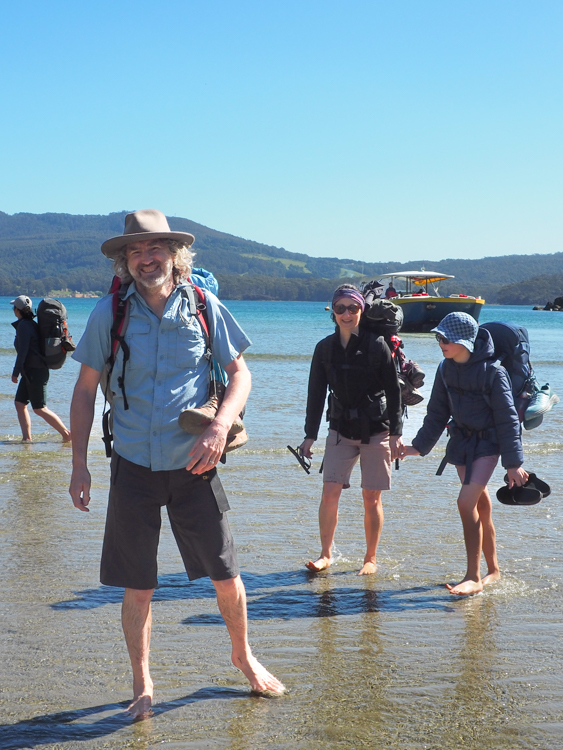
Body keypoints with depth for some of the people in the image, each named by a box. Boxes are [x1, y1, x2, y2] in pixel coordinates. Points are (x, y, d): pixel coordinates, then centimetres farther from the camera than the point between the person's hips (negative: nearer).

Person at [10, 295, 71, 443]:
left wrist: (15, 372, -16)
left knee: (40, 409, -5)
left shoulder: (24, 325, -15)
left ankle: (66, 433, 0)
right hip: (30, 372, 10)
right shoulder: (31, 324, 13)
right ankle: (26, 438, 9)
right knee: (19, 403, 9)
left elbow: (23, 351, -20)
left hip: (35, 372, -10)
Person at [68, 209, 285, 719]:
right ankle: (142, 686, 25)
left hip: (193, 465, 0)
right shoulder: (109, 313, -2)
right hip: (134, 466, 0)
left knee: (226, 575, 6)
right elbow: (86, 390, 5)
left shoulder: (205, 307, -2)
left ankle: (244, 657, 33)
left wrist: (220, 428, -13)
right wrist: (79, 464, 1)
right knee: (137, 587, 7)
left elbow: (240, 374, 4)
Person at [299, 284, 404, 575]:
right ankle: (325, 554, 6)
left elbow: (393, 392, -4)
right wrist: (310, 435, 5)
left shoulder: (376, 346, -7)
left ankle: (371, 559, 16)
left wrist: (396, 434, -7)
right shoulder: (325, 348, 2)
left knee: (371, 498, 2)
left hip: (375, 431, -2)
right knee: (330, 492, -7)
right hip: (341, 430, 2)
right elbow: (316, 394, 7)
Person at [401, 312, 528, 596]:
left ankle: (473, 577, -11)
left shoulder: (492, 372, -19)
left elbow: (507, 418, -15)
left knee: (466, 501, -17)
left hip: (488, 442, -6)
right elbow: (437, 412, 11)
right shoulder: (446, 369, -1)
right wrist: (419, 446, 10)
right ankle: (493, 570, 25)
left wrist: (513, 463, -15)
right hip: (461, 440, 6)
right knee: (481, 506, 12)